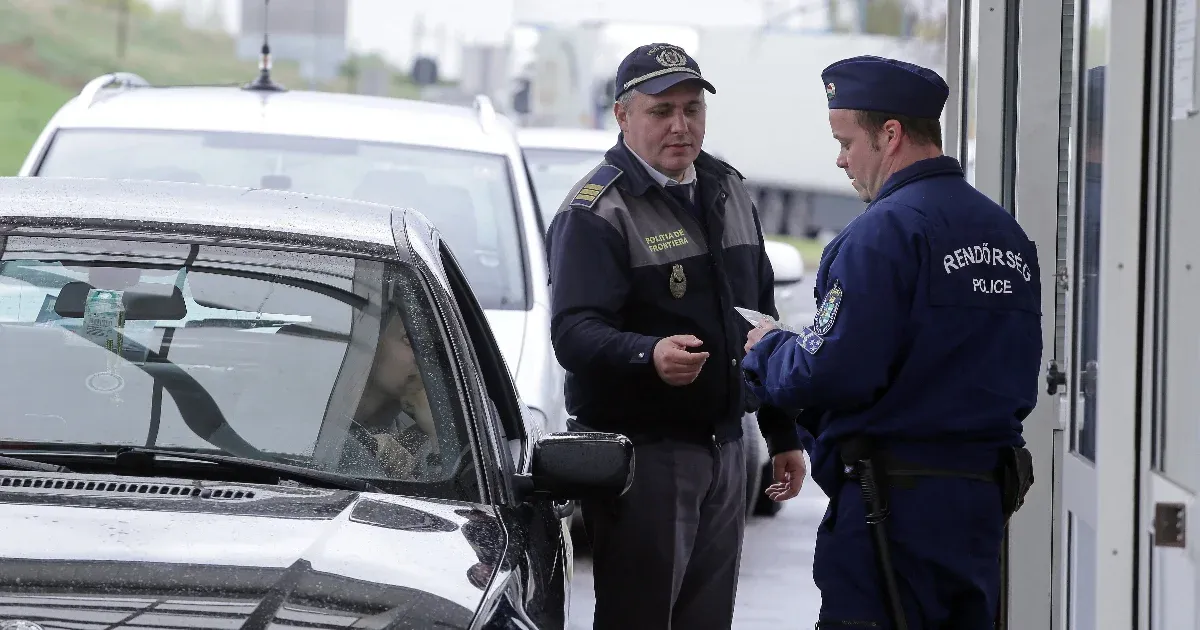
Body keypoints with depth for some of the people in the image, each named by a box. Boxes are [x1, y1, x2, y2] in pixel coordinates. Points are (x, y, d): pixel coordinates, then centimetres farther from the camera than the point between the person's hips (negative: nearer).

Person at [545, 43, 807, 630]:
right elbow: (573, 330, -23)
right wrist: (650, 355, -42)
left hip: (723, 445, 7)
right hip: (640, 453, -7)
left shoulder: (728, 192, 14)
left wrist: (783, 434, 21)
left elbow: (761, 318, 23)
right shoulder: (596, 210, -10)